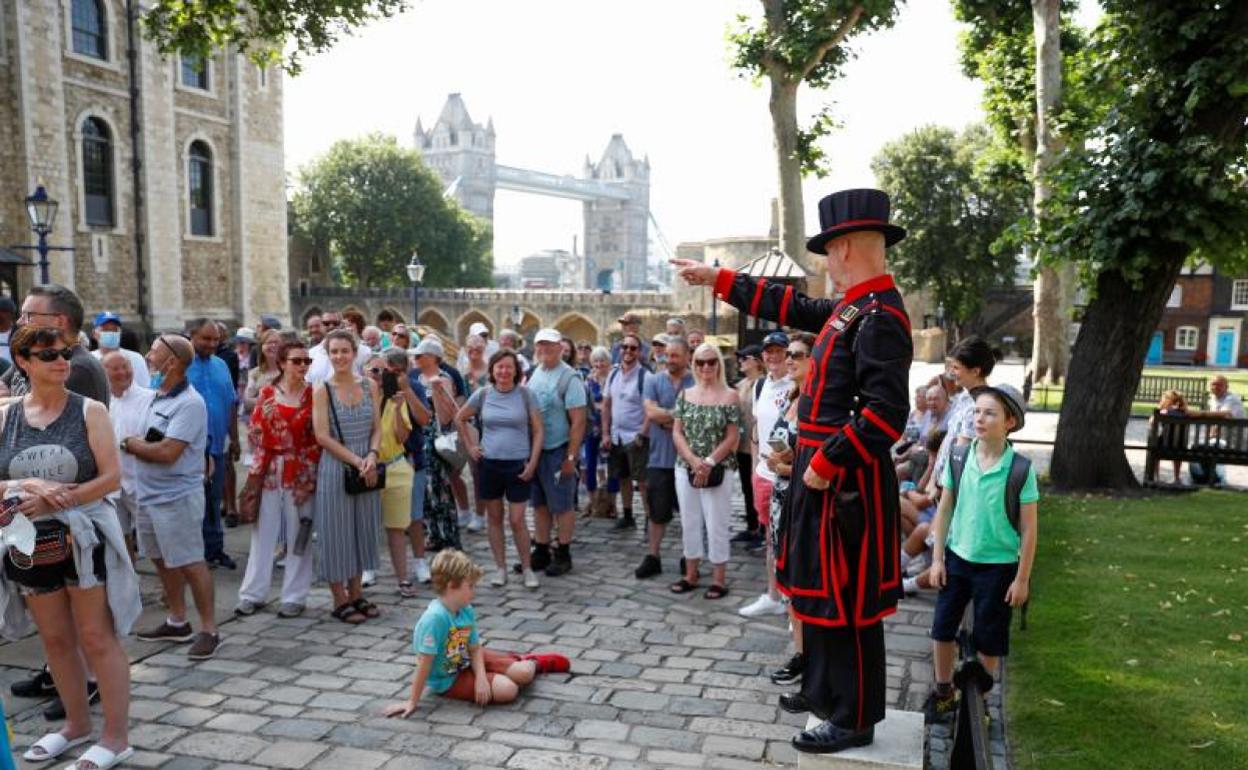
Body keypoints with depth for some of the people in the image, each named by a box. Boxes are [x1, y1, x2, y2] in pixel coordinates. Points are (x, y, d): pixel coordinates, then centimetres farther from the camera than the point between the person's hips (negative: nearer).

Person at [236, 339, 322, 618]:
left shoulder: (313, 395, -1)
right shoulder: (266, 393, 3)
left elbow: (317, 438, -1)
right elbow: (255, 432, 4)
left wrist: (309, 471, -6)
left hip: (301, 473, -1)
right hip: (270, 471, 1)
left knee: (298, 534, 5)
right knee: (263, 532, 8)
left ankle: (294, 597, 15)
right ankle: (253, 593, 19)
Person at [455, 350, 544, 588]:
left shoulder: (526, 394, -5)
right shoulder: (483, 394, 0)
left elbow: (538, 430, -2)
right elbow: (459, 418, 14)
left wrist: (533, 463, -8)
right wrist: (470, 446, 7)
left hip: (518, 464, -2)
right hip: (489, 463, 2)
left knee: (517, 520, -3)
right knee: (494, 517, 10)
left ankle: (527, 568, 12)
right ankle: (501, 568, 21)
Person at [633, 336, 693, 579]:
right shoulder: (653, 381, 2)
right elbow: (651, 413, -11)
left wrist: (666, 418, -15)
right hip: (660, 457, 2)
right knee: (657, 510, 10)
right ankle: (652, 557, 21)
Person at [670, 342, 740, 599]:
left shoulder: (729, 396, -3)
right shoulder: (685, 395, 7)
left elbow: (732, 438, -6)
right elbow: (677, 433, 3)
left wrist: (708, 463, -15)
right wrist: (693, 460, -12)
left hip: (717, 471, -4)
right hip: (685, 468, 4)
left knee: (716, 524, 1)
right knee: (689, 523, 11)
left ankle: (719, 579, 12)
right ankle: (691, 575, 23)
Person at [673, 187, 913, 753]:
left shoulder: (880, 317, -19)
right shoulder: (849, 308, 10)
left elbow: (885, 414, -26)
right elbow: (789, 306, 23)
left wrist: (827, 464, -21)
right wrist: (717, 279, 26)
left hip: (845, 482, -10)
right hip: (823, 472, 10)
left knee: (845, 602, 3)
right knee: (819, 591, 21)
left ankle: (855, 720, 18)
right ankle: (824, 691, 38)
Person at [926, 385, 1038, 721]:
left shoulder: (1021, 470, -14)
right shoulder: (958, 459, -7)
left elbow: (1028, 529, -9)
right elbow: (944, 510, 1)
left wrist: (1022, 579, -8)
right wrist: (937, 559, 0)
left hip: (999, 565, -3)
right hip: (957, 558, 3)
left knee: (988, 638, 11)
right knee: (942, 628, 10)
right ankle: (944, 692, 30)